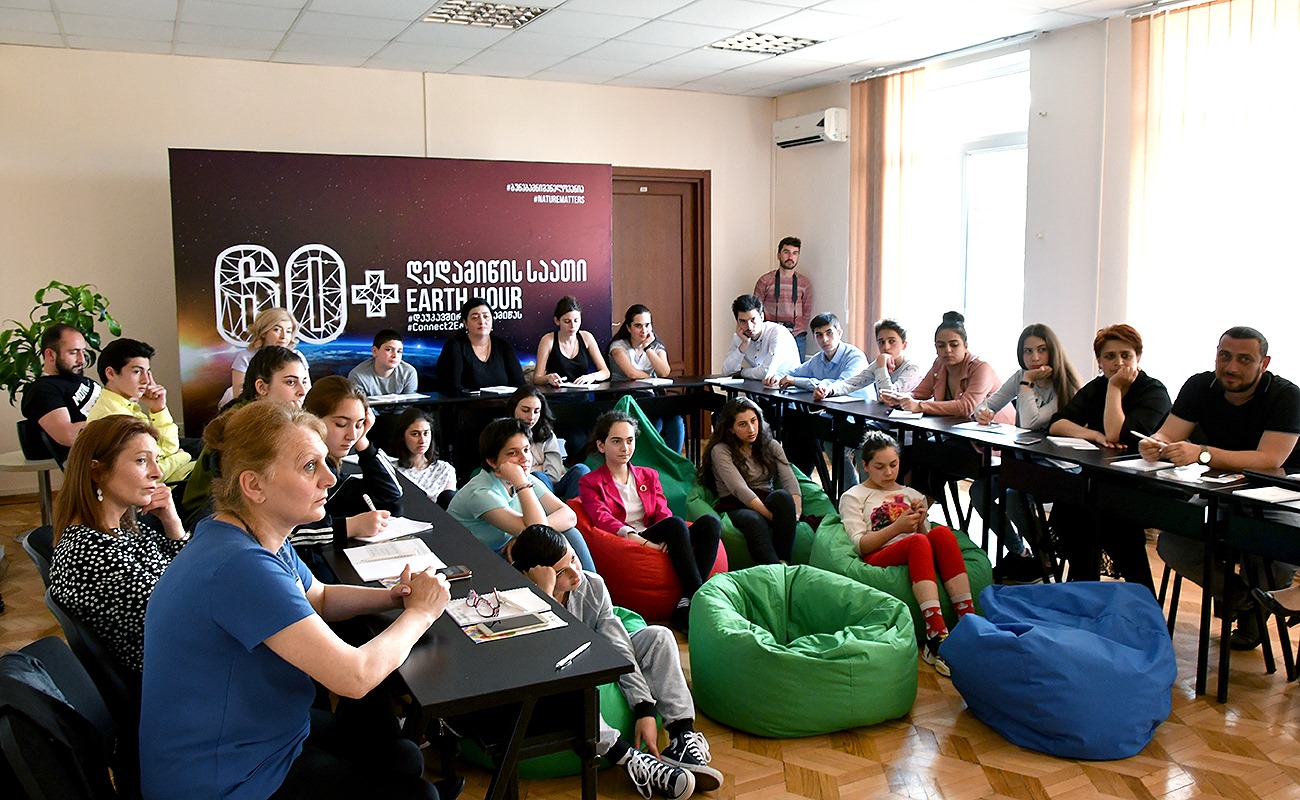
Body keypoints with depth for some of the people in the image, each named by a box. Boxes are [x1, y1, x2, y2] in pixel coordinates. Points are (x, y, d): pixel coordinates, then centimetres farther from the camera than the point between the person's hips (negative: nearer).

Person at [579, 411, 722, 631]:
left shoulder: (649, 476, 26)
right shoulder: (590, 483, 11)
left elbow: (663, 513, 11)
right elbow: (603, 520, -7)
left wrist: (670, 539, -15)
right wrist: (642, 541, -25)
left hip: (657, 544, 5)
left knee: (710, 522, -24)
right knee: (675, 524, -33)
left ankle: (687, 605, -33)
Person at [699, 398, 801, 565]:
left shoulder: (771, 446, 15)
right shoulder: (721, 451, -1)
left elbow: (790, 481, 2)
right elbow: (740, 490, -14)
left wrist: (795, 515, -18)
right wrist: (773, 516, -24)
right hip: (737, 509, -4)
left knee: (782, 496, -33)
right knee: (753, 521, -40)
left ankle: (784, 563, -37)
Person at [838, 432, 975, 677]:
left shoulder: (912, 495, 29)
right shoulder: (853, 497, 15)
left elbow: (925, 535, 21)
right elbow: (860, 545, 1)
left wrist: (919, 523, -1)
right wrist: (897, 527, -12)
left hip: (916, 556, 4)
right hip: (879, 559, -4)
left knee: (942, 533, -30)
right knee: (919, 542, -36)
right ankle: (937, 638, -50)